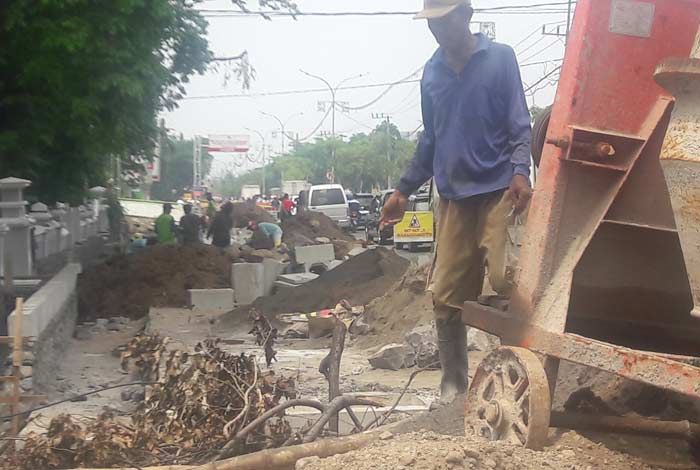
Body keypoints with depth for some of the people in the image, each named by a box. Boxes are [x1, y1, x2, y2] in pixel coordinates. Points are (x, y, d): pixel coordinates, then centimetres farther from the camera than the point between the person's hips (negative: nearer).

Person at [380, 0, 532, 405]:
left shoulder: (500, 58, 2)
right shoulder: (432, 71, 16)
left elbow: (520, 124, -2)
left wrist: (520, 172, -18)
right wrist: (404, 191, 22)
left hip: (498, 191, -4)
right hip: (453, 197, 5)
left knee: (506, 282, -12)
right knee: (446, 296, 3)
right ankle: (453, 383, 14)